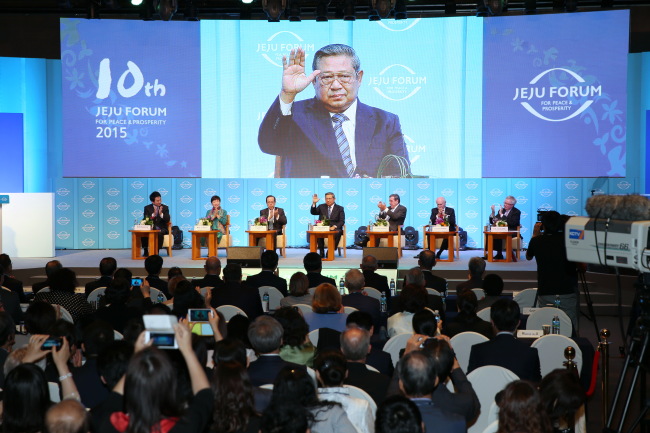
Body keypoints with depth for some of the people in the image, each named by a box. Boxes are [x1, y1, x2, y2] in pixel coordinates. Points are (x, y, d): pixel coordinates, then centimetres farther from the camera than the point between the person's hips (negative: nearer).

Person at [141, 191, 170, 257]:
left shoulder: (165, 207, 5)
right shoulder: (147, 208, 5)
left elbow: (167, 220, -6)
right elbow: (145, 219, -6)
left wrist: (161, 214, -24)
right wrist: (153, 214, -21)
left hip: (161, 228, -1)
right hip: (151, 228, 1)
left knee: (160, 233, -36)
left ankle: (157, 251, -27)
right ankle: (146, 250, -17)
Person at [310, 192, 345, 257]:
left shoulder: (340, 208, 10)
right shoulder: (321, 207, 17)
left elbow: (342, 221, 1)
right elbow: (313, 212, 4)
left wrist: (334, 226, -17)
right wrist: (314, 203, -12)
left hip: (334, 228, -1)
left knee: (337, 232, -36)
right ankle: (321, 252, -23)